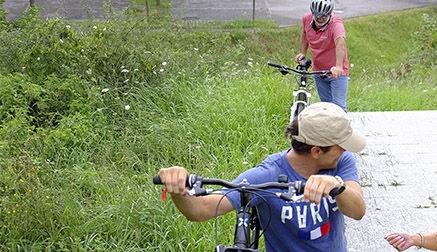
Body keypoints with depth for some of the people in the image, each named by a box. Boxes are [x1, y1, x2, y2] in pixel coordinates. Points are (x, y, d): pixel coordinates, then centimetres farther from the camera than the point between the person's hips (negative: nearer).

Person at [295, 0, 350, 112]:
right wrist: (303, 52, 8)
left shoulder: (336, 24, -27)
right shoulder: (306, 18, -10)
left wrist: (338, 66, -62)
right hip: (318, 71, 5)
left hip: (337, 73, -5)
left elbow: (340, 43, -46)